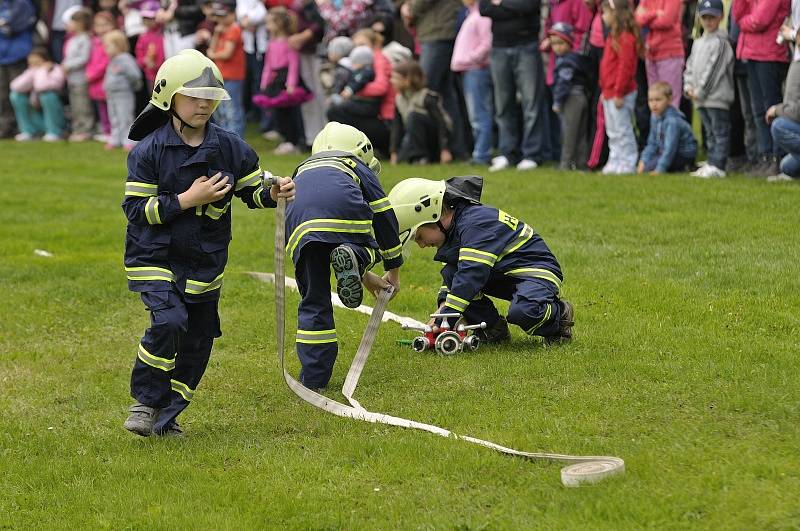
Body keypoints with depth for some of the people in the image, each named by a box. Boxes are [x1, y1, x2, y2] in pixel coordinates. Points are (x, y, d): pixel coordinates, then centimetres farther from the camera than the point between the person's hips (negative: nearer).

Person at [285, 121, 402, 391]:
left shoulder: (302, 172, 46)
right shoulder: (357, 167, 36)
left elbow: (323, 247, 48)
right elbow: (384, 217, 31)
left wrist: (366, 277, 52)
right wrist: (394, 271, 41)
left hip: (299, 223, 3)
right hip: (344, 213, -3)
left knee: (313, 301, 13)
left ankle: (313, 377, 9)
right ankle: (353, 259, -12)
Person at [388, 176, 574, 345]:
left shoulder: (476, 223, -25)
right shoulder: (454, 226, 4)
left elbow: (472, 273, -34)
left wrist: (442, 320, -35)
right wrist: (444, 304, -12)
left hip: (537, 271, -9)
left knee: (523, 312, -39)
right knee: (450, 273, -11)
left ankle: (559, 313, -5)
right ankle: (494, 330, -2)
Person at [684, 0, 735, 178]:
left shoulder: (721, 43, -10)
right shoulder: (698, 43, 17)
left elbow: (713, 70, -14)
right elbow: (690, 66, 19)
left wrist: (700, 91, -12)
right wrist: (689, 87, 3)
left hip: (717, 97, -9)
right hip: (701, 99, 9)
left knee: (720, 132, -7)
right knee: (710, 134, 14)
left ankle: (718, 166, -9)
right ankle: (712, 163, 19)